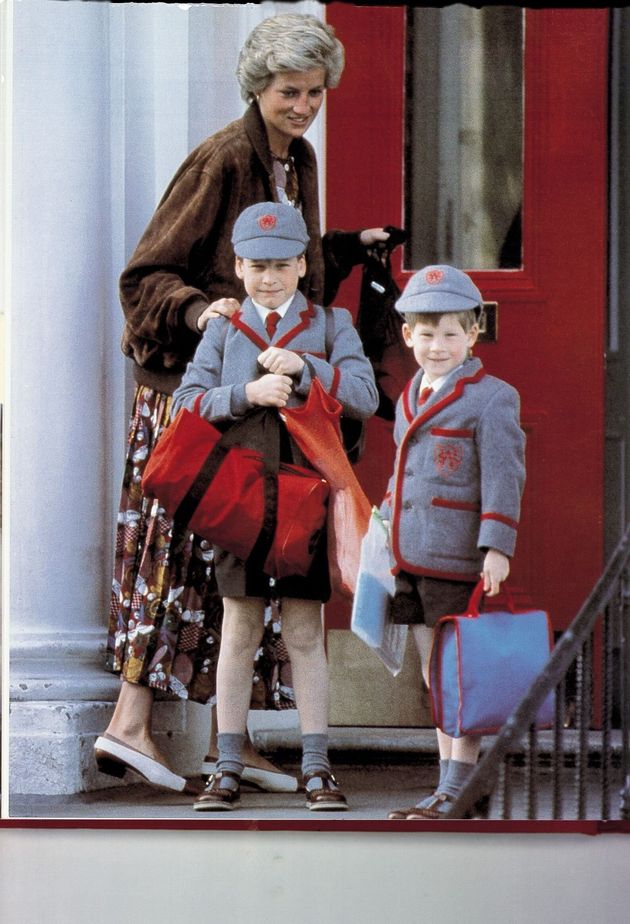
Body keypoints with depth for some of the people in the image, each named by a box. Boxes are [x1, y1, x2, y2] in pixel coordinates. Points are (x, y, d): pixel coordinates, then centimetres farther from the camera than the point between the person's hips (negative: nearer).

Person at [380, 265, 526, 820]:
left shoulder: (490, 399, -7)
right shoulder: (409, 401, 16)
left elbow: (503, 476, -13)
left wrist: (497, 546, -20)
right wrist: (385, 540, 22)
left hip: (458, 564, -7)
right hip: (412, 561, 7)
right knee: (434, 679, 11)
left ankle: (457, 793, 0)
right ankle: (447, 790, 17)